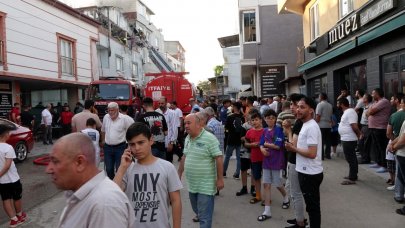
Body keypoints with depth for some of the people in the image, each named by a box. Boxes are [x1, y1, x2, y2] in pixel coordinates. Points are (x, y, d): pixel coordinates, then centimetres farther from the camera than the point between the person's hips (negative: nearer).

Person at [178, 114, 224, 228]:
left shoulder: (209, 138, -18)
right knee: (197, 209, 26)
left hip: (205, 186, -7)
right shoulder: (187, 139, 6)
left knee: (205, 216, -1)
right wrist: (179, 174, 18)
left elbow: (218, 158, -17)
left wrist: (220, 179, -17)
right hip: (192, 184, 7)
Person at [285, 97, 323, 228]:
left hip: (310, 174, -10)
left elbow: (312, 153, -26)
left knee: (313, 207, 4)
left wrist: (293, 148, -14)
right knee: (312, 206, 20)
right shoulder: (305, 125, 11)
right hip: (306, 172, 10)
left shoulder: (311, 127, -20)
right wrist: (294, 147, 2)